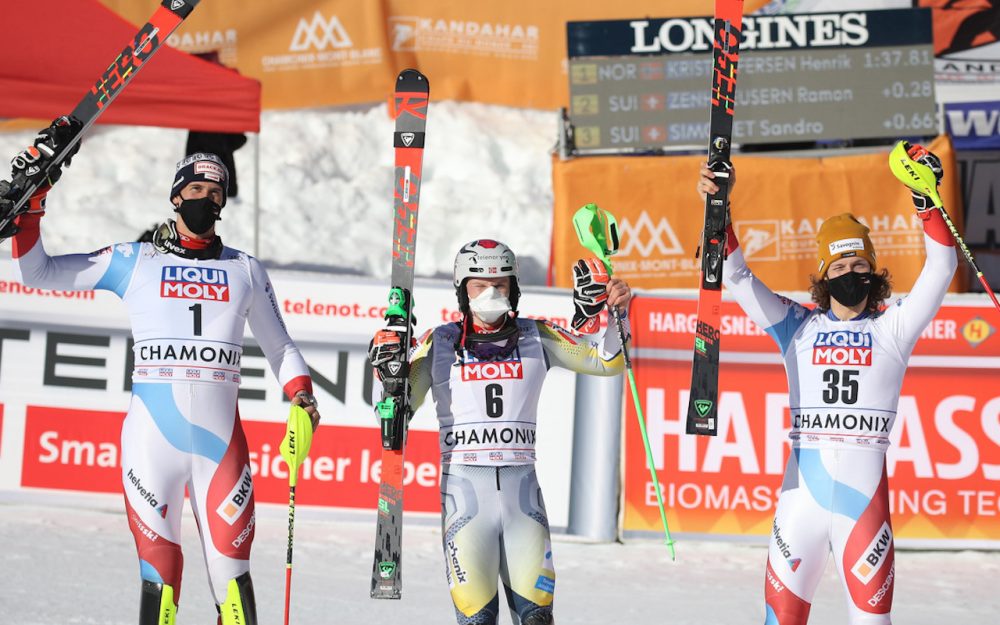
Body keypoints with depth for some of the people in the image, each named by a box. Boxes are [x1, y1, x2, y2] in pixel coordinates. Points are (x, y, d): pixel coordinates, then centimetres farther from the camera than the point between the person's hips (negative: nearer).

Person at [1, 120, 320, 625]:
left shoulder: (245, 270, 16)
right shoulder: (133, 262, 12)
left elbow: (278, 345, 22)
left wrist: (301, 395, 4)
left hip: (220, 436, 1)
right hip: (151, 432, -1)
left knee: (231, 567, -5)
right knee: (158, 568, -5)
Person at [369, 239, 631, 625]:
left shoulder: (536, 339, 9)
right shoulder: (439, 344, 6)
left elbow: (608, 362, 7)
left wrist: (610, 312, -8)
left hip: (522, 492, 1)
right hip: (465, 492, -1)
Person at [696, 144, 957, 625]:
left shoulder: (892, 328, 9)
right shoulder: (799, 328, 12)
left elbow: (941, 269, 0)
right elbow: (735, 275, 8)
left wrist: (925, 201, -11)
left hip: (865, 495, -1)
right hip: (802, 492, 1)